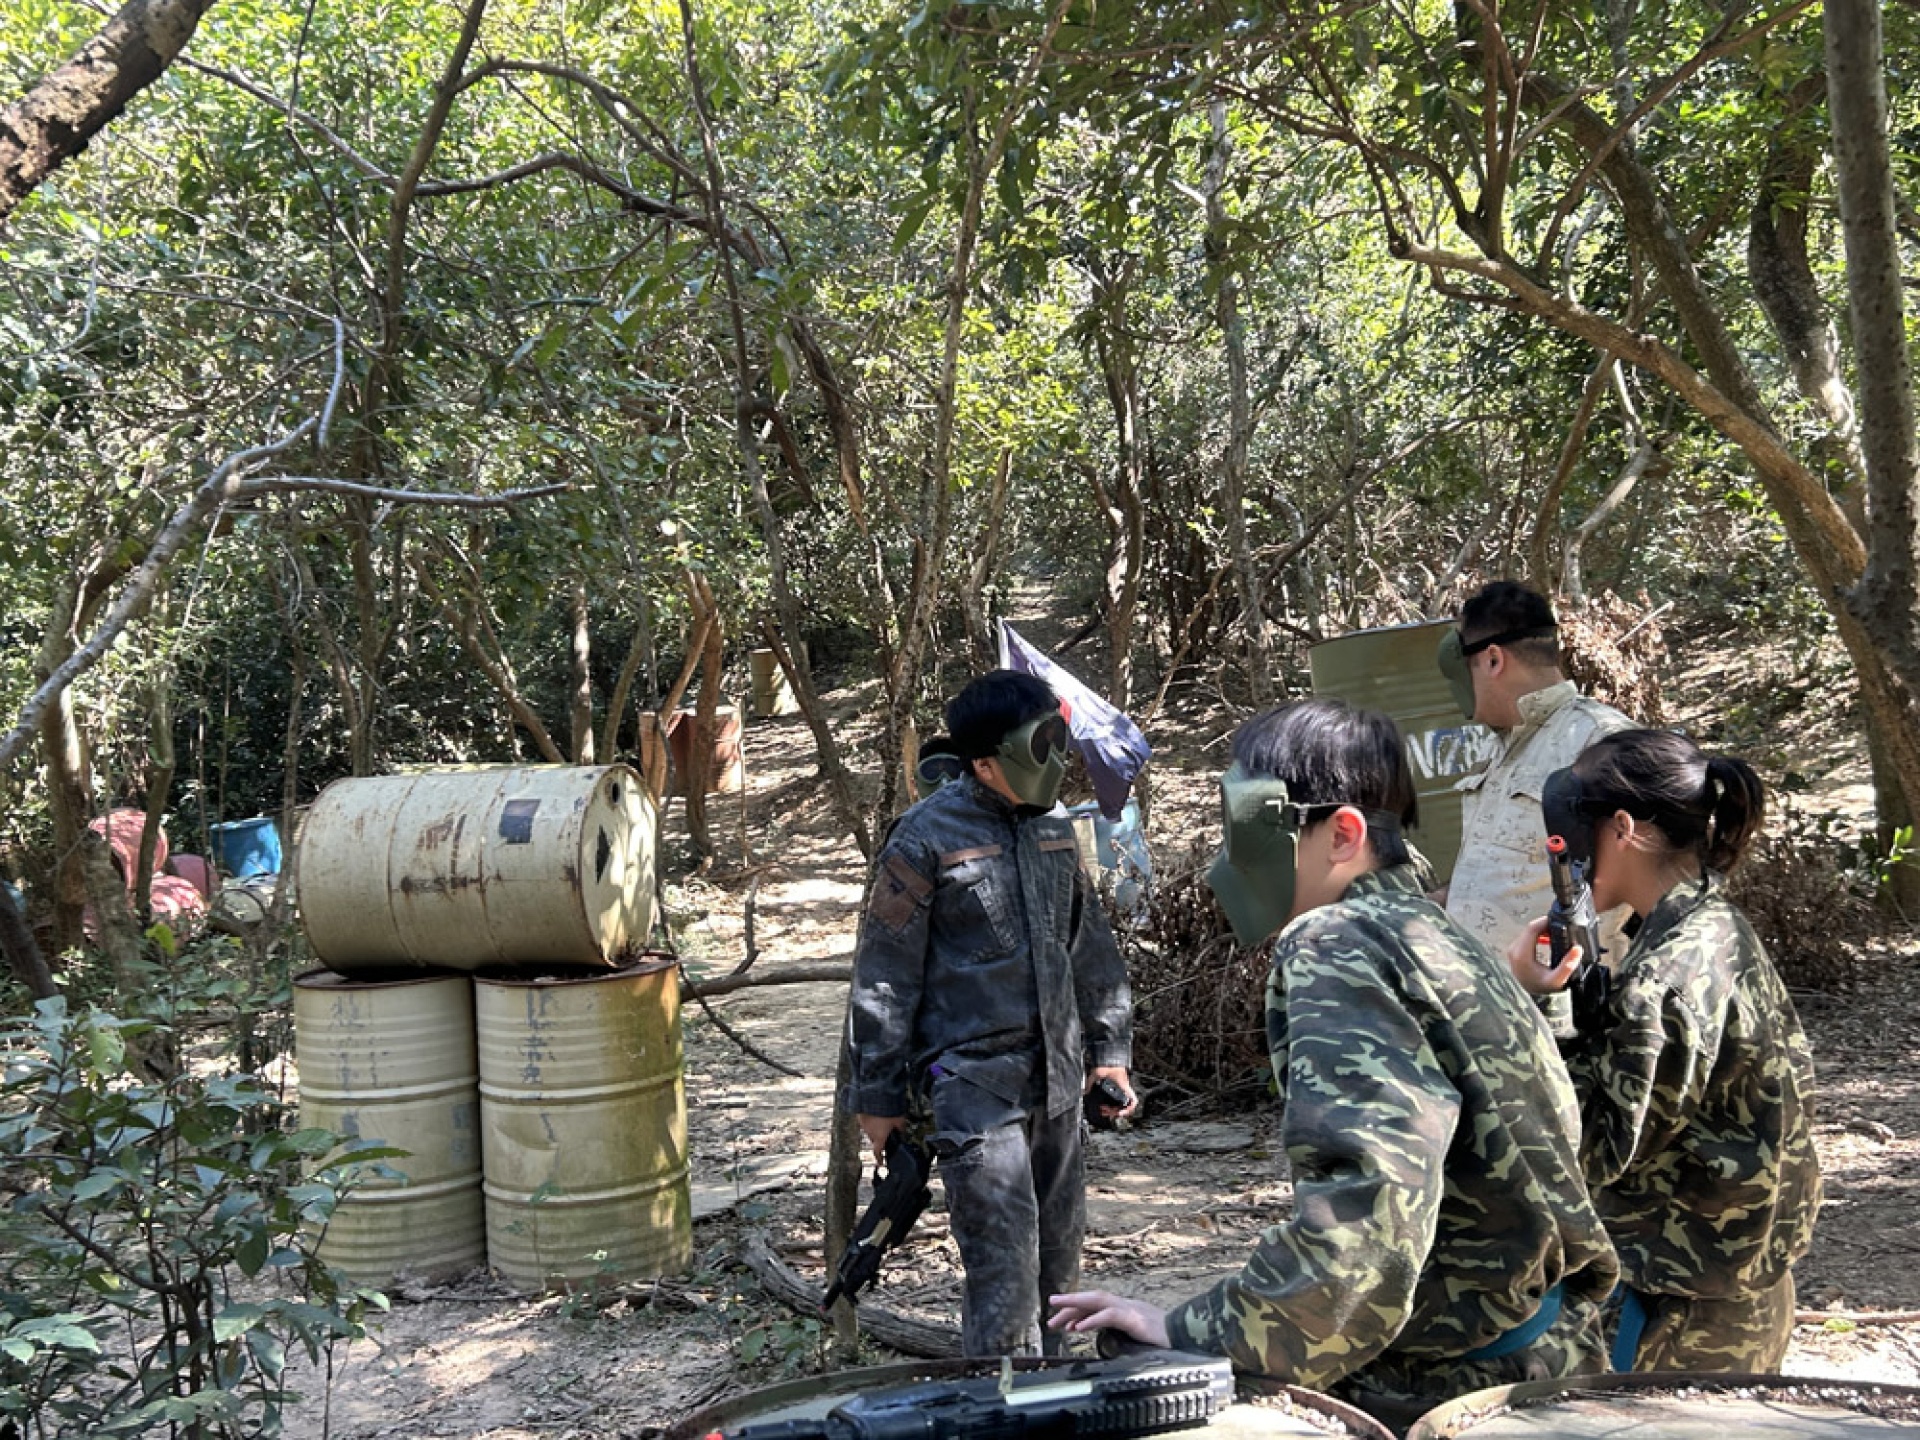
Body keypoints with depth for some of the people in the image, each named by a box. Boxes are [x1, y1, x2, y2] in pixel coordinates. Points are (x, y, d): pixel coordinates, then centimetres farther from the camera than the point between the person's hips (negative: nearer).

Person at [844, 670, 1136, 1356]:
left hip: (1056, 1078, 7)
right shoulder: (927, 837, -11)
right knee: (1003, 1258, -9)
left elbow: (1090, 946, 20)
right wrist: (877, 1094, -5)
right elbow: (885, 973, -8)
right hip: (972, 1083, -7)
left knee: (1057, 1247, 14)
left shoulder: (1053, 827, 10)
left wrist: (1110, 1047, 16)